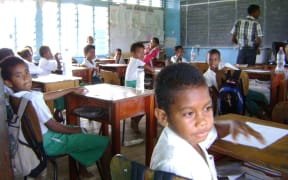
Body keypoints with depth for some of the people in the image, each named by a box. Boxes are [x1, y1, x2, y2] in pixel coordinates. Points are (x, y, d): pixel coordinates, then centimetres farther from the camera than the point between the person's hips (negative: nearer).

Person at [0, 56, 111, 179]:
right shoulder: (33, 98, -28)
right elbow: (51, 125, -22)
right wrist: (74, 130, -6)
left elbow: (47, 96, 11)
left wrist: (72, 90, 17)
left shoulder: (17, 96, 2)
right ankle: (107, 174, 13)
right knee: (104, 141, -9)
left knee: (81, 130, 31)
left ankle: (82, 169, 35)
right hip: (49, 142, -10)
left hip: (40, 139, 10)